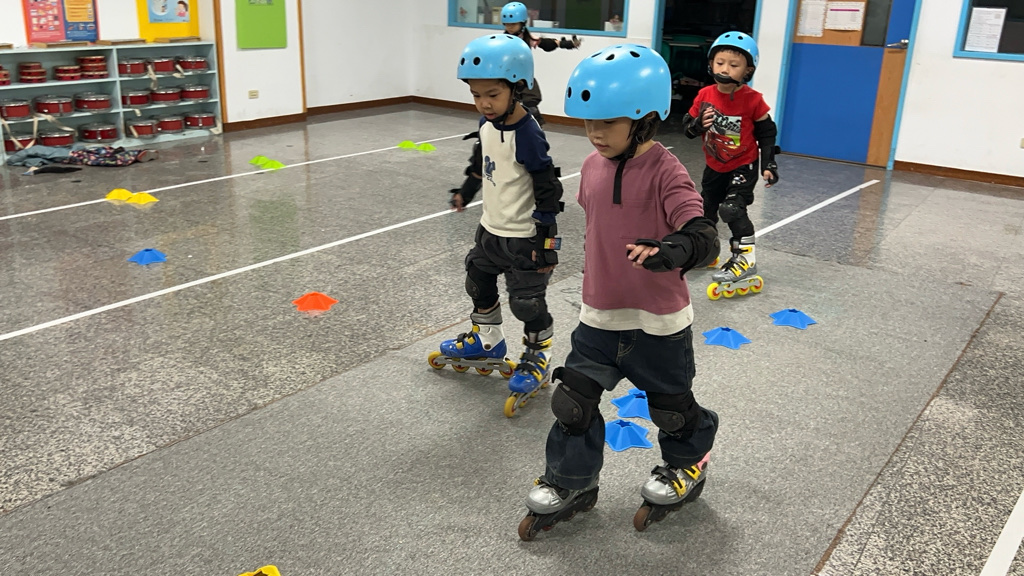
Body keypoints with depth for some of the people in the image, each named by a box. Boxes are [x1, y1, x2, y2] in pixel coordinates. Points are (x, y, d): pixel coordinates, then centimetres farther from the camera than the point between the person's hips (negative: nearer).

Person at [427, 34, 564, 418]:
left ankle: (538, 358, 24)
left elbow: (548, 190, -22)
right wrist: (467, 192, 30)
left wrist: (546, 241, -20)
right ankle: (487, 341, 44)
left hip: (523, 237, -9)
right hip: (490, 228, 9)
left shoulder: (527, 136, -26)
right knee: (479, 284, 22)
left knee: (527, 302, 3)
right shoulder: (487, 123, -1)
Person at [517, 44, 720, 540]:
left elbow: (704, 237, -29)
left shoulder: (665, 172, -19)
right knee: (573, 400, 8)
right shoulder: (592, 166, 1)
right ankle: (570, 485, 28)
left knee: (671, 406, 15)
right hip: (599, 315, 5)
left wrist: (667, 252, -49)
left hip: (658, 320, -5)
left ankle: (687, 467, 45)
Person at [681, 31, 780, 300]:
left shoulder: (753, 100, -17)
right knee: (705, 211, 16)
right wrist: (698, 124, -25)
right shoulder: (704, 95, -10)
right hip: (714, 167, 5)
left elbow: (767, 133, -6)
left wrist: (769, 164, -10)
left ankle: (745, 259, -7)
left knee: (732, 209, -19)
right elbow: (687, 127, -3)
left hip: (743, 166, -5)